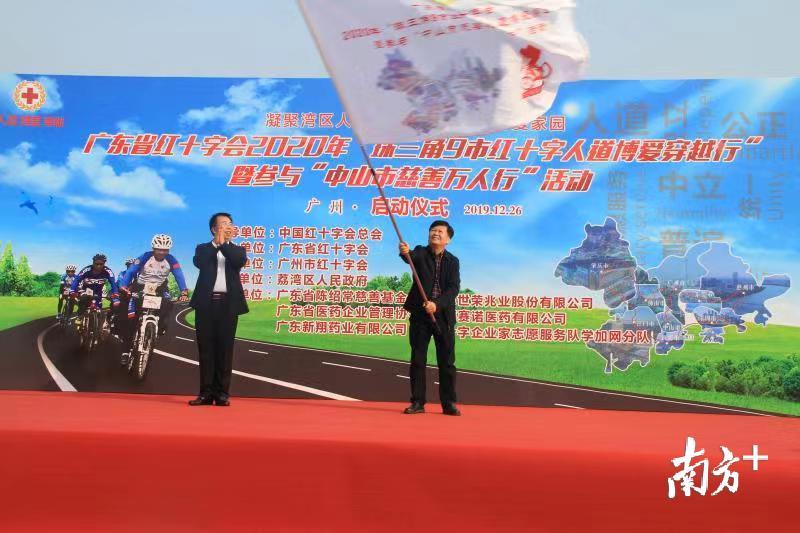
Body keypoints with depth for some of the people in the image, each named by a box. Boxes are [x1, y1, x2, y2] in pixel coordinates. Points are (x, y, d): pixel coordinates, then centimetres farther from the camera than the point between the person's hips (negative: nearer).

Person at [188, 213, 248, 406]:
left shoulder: (237, 250, 15)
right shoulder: (203, 248, 13)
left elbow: (241, 261, -9)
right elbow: (199, 262, -10)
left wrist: (223, 244, -9)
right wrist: (216, 243, -9)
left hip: (228, 304, 0)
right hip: (206, 303, 0)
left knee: (225, 349, 1)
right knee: (206, 349, 1)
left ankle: (222, 392, 5)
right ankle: (206, 392, 5)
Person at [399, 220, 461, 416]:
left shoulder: (453, 261, 7)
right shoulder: (420, 253, 4)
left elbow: (454, 288, -6)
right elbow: (412, 257, -21)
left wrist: (437, 304, -22)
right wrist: (405, 252, -46)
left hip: (443, 315, 1)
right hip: (420, 314, -1)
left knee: (447, 362, 4)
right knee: (417, 360, 3)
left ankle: (449, 403, 12)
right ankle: (417, 402, 12)